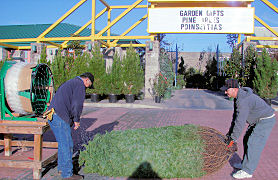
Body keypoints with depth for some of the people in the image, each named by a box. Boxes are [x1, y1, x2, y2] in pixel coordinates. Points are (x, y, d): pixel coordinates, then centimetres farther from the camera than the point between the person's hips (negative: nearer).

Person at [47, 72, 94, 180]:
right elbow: (77, 104, -14)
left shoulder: (70, 83, 26)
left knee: (62, 143, 20)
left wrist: (74, 120, 20)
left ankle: (61, 167, 30)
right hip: (60, 118, -10)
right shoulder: (80, 84, -5)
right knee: (66, 145, -4)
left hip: (53, 115, 10)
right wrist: (76, 120, -1)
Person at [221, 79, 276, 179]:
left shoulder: (243, 100, -31)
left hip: (266, 120, -10)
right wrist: (230, 132, 7)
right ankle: (245, 164, 27)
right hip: (258, 120, 10)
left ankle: (247, 171, 0)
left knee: (253, 144, -9)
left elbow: (240, 122, -30)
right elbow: (236, 115, 8)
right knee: (247, 140, 15)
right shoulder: (238, 96, 2)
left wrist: (233, 138, -22)